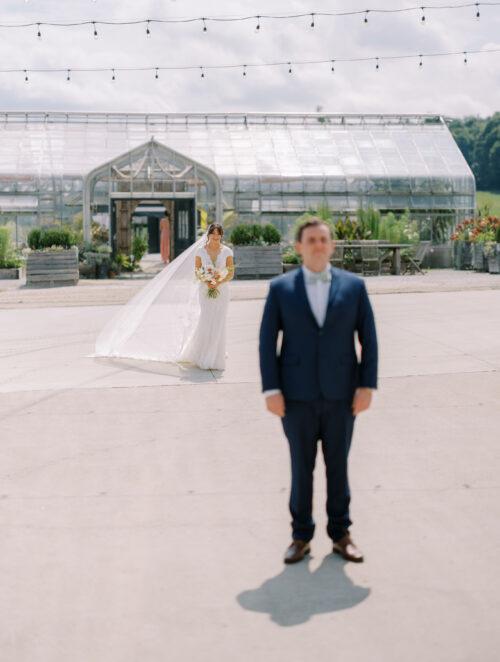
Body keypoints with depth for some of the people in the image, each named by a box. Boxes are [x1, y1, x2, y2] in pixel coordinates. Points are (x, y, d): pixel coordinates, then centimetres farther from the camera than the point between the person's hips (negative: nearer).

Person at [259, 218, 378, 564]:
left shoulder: (354, 285, 1)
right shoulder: (280, 288, 0)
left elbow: (368, 338, 1)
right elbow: (267, 341, -2)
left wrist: (367, 386, -6)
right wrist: (271, 390, -9)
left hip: (340, 392, 1)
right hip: (297, 393, 0)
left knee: (338, 465, 10)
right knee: (302, 466, 8)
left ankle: (340, 534, 23)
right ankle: (301, 537, 20)